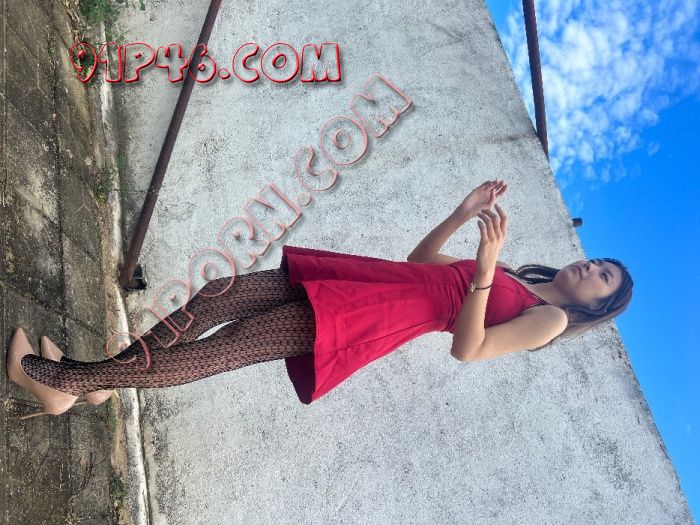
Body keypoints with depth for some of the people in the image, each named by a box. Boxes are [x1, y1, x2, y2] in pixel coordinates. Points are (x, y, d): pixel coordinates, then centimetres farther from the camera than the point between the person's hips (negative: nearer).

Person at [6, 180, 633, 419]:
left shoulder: (549, 317, 4)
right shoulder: (507, 278, 25)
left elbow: (466, 349, -13)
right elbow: (420, 259, 24)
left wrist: (485, 264, -21)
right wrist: (463, 214, 12)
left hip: (380, 320, -7)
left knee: (221, 351, -13)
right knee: (221, 295, -6)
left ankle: (61, 379, -1)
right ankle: (95, 378, 7)